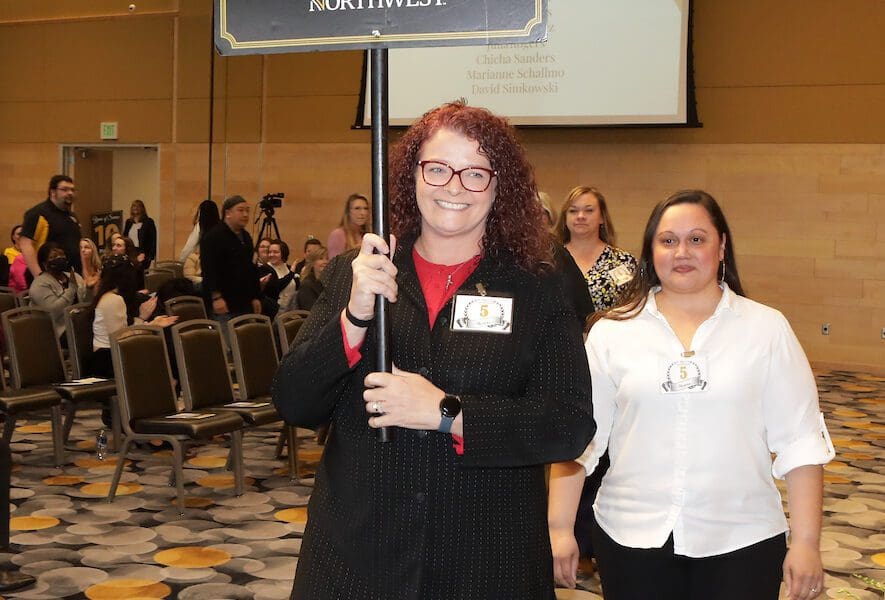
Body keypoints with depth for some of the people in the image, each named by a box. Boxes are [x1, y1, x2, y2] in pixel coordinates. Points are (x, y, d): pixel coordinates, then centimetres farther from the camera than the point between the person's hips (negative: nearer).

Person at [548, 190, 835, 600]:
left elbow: (800, 441, 0)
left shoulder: (768, 329, 0)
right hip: (630, 538, 1)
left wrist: (806, 542, -4)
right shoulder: (612, 332, 2)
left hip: (741, 540, -1)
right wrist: (560, 528, -1)